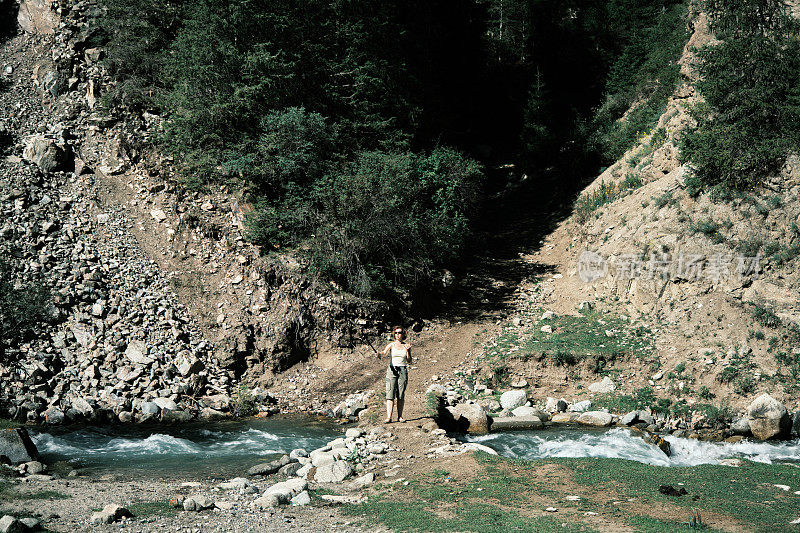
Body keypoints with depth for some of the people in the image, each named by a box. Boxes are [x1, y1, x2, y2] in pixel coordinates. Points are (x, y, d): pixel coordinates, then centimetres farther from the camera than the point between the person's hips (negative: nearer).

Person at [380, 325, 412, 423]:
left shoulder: (406, 346, 9)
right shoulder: (391, 345, 7)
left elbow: (409, 362, 5)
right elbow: (384, 353, -10)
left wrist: (408, 351, -10)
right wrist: (379, 355, -33)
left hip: (403, 370, 1)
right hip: (392, 370, -1)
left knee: (401, 395, 2)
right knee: (390, 394, -11)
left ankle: (400, 416, 11)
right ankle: (388, 417, -17)